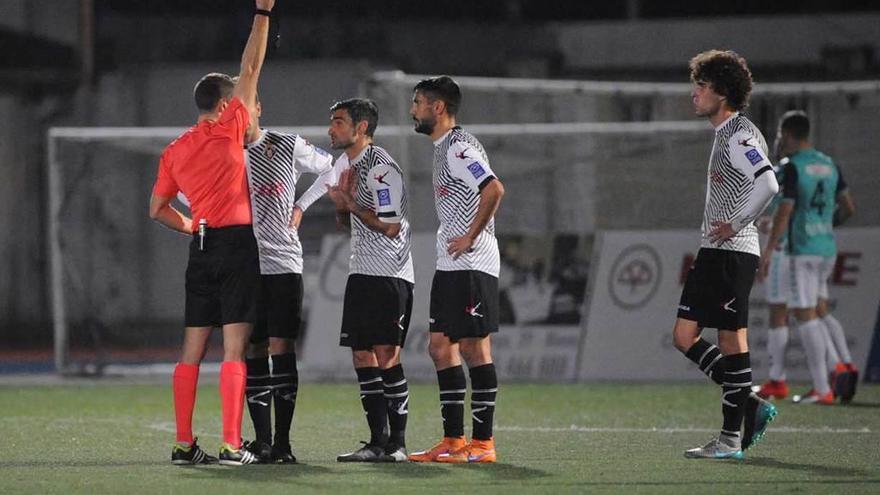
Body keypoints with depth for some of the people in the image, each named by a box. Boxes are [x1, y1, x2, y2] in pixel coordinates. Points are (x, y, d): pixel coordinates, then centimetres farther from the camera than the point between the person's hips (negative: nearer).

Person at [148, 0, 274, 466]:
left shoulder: (174, 151, 12)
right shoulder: (229, 129, -3)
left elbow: (157, 209, 16)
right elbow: (250, 69, -2)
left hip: (202, 248, 6)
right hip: (238, 243, -5)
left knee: (193, 348, 6)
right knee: (234, 347, -8)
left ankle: (184, 444, 4)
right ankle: (232, 445, -13)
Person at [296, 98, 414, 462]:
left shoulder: (382, 168, -15)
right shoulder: (346, 162, 15)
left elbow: (390, 227, -19)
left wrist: (350, 203, -10)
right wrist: (342, 205, 1)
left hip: (390, 275, -9)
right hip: (361, 272, 9)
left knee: (386, 356, -11)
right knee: (363, 358, 5)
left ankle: (398, 443, -7)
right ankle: (378, 442, 7)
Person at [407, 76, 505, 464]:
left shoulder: (459, 147, -13)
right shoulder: (444, 148, 19)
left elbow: (494, 189, -25)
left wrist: (471, 237, -20)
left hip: (472, 264, -10)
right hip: (450, 266, 10)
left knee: (475, 348, -7)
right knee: (441, 347, 9)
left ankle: (483, 443, -4)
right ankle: (453, 440, 12)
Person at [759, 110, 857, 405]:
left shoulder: (793, 168, -12)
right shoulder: (829, 165, 11)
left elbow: (784, 213, -16)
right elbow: (848, 208, 16)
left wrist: (768, 252, -10)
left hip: (802, 250, -7)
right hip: (828, 249, 7)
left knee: (805, 314, -4)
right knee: (820, 311, 18)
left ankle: (822, 389, -7)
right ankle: (843, 363, -1)